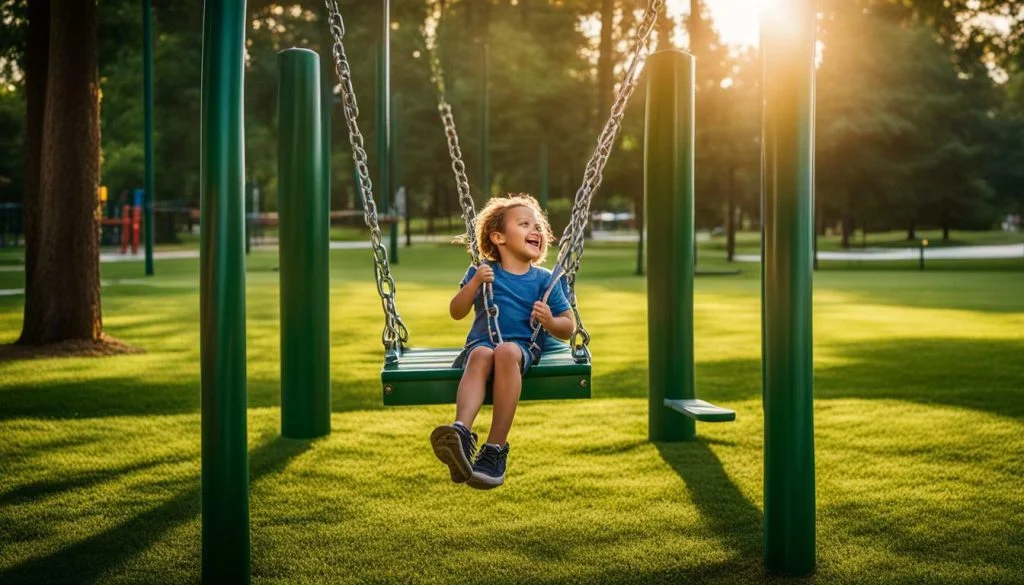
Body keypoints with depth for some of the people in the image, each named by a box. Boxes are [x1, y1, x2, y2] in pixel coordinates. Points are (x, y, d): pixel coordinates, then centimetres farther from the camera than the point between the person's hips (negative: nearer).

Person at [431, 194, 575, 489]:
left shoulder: (544, 279, 14)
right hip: (481, 342, 0)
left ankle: (496, 448, -40)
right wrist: (475, 282, -9)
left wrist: (549, 322, -11)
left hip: (524, 347, 0)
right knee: (481, 355, -37)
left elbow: (568, 328, 12)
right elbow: (456, 312, 6)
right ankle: (461, 433, -59)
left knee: (506, 352, -37)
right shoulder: (483, 270, 14)